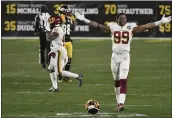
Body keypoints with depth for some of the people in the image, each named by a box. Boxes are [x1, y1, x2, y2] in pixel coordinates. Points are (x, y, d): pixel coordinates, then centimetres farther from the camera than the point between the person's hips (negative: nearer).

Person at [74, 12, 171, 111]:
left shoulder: (131, 28, 0)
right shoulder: (112, 27, 2)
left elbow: (145, 27, -4)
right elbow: (99, 26, 0)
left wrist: (161, 22, -9)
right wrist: (84, 20, -5)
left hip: (125, 56, -2)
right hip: (115, 56, 2)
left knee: (123, 80, -12)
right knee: (117, 81, 11)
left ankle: (121, 103, -18)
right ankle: (119, 102, 22)